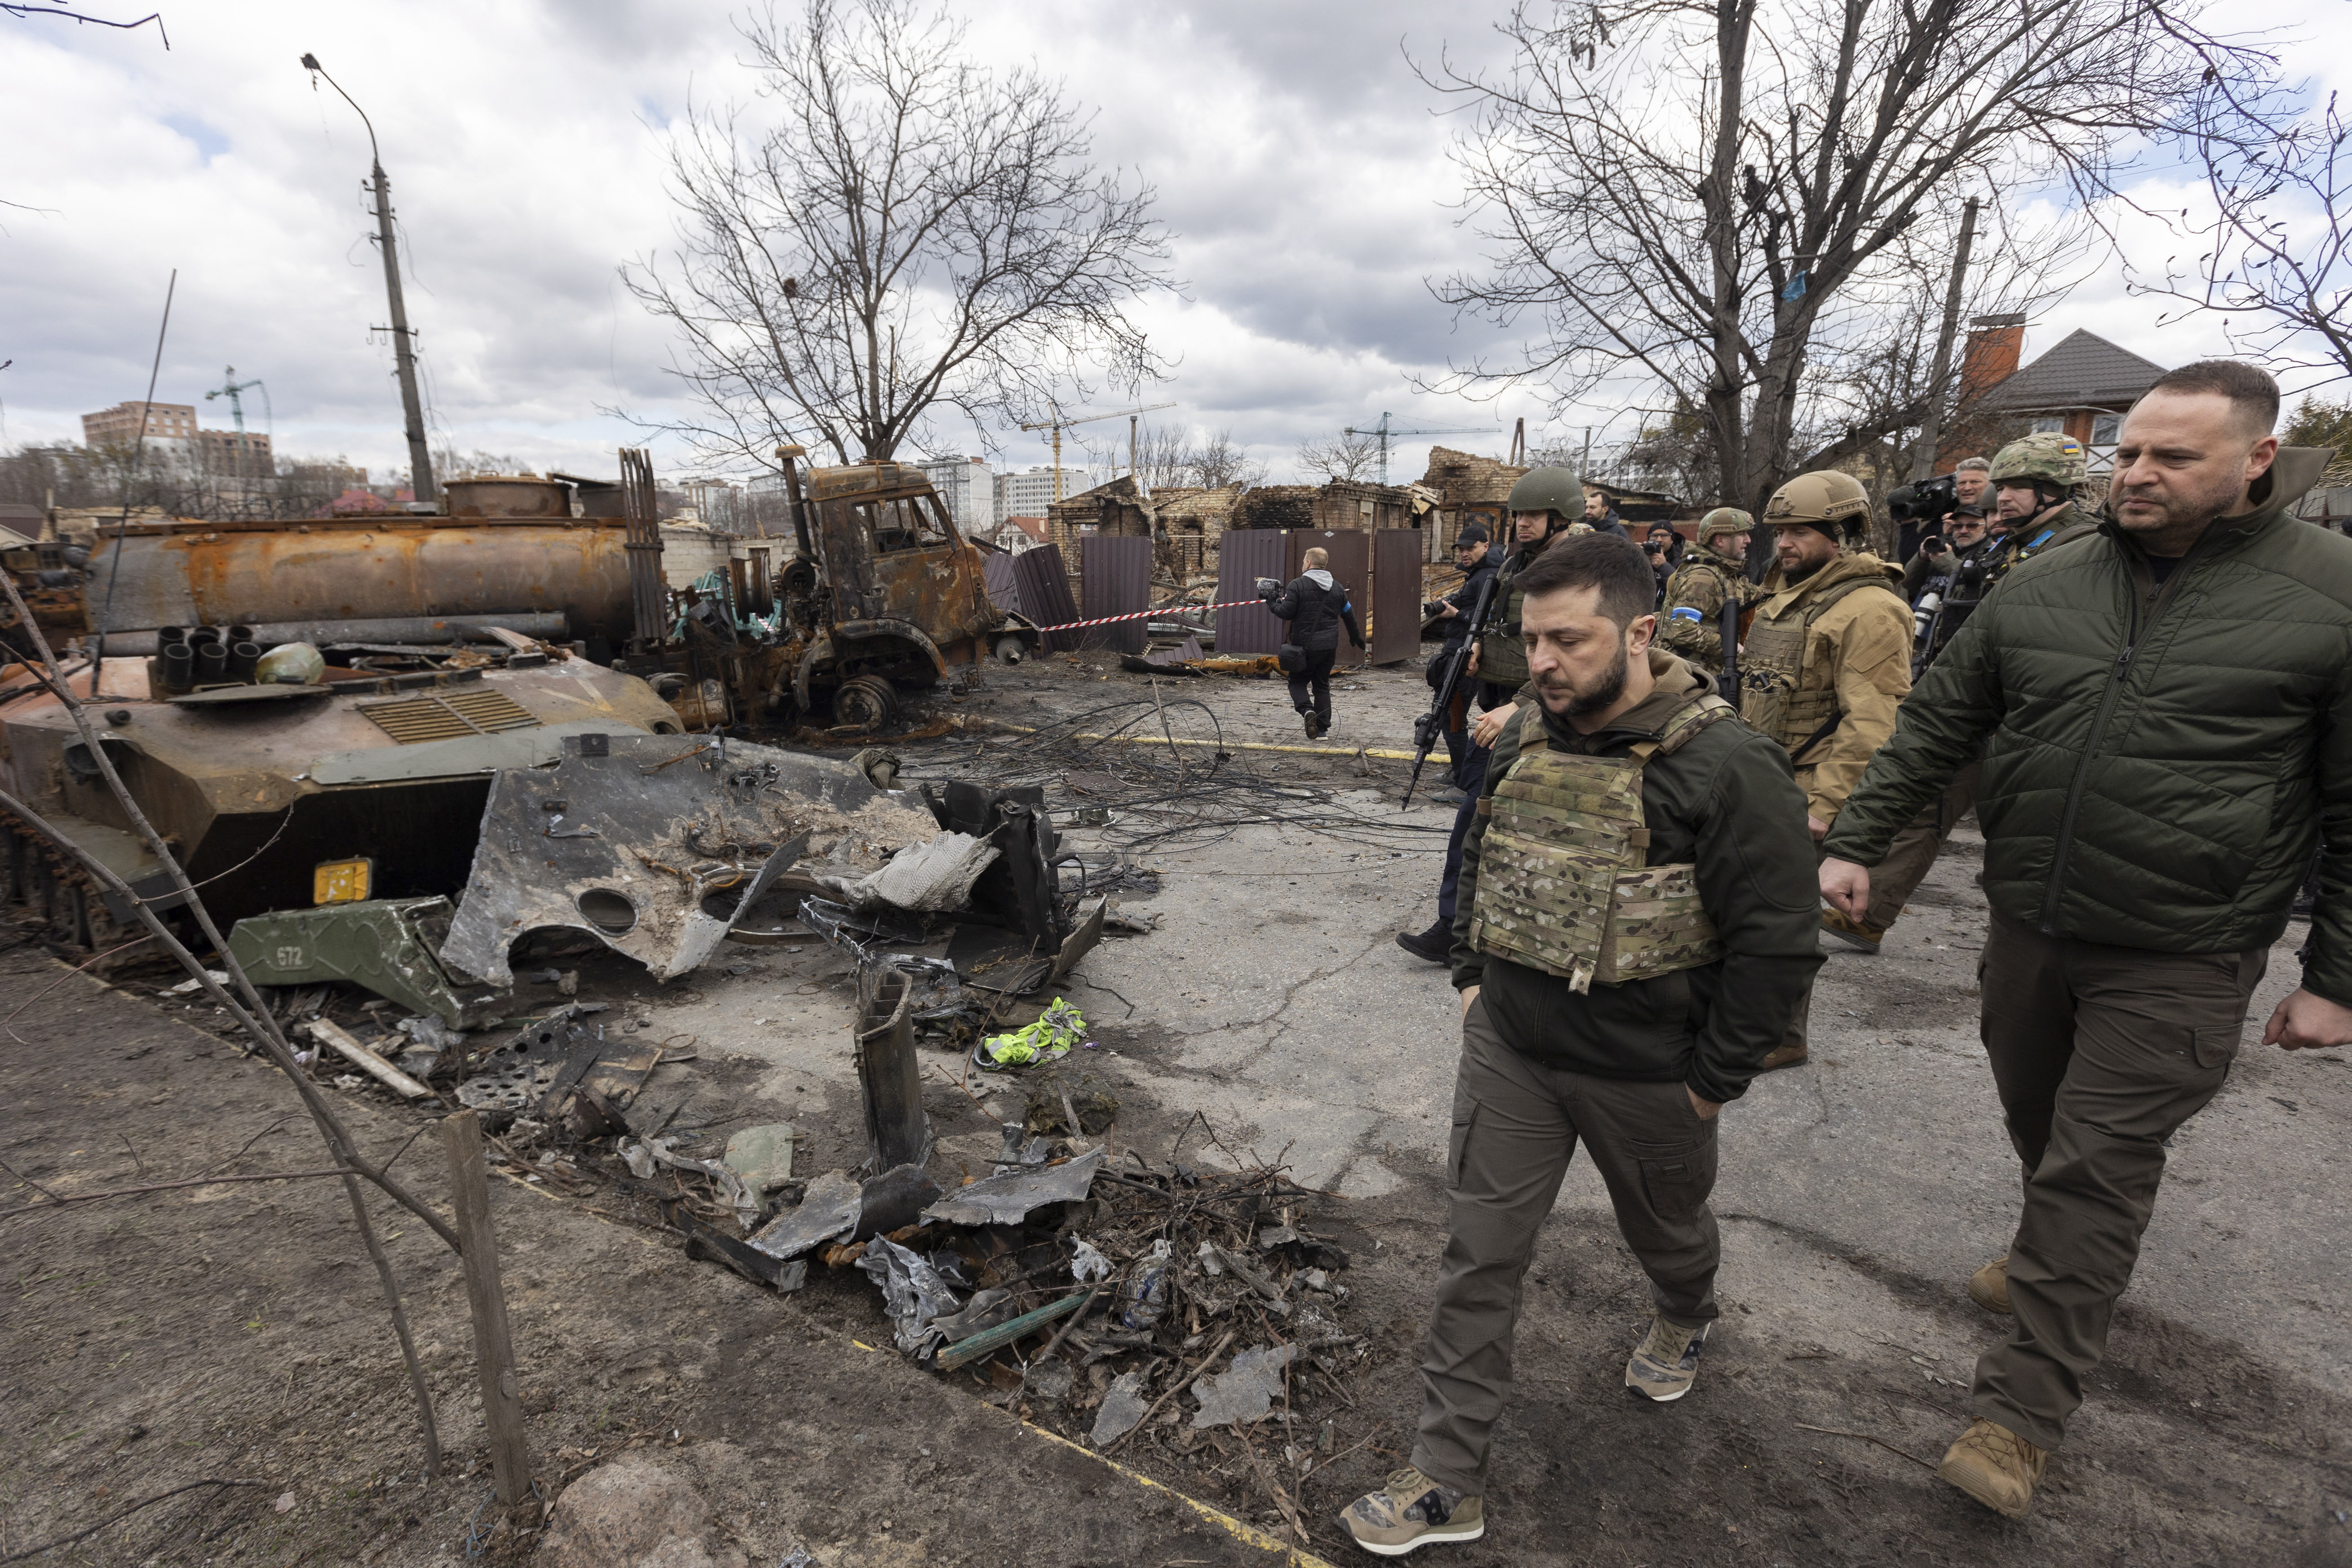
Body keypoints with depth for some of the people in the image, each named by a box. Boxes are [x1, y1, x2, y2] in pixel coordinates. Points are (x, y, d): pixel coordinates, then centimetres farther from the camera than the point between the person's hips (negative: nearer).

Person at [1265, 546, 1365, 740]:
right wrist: (1356, 638, 35)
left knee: (1298, 682, 10)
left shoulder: (1298, 585, -10)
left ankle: (1307, 710, -18)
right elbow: (1349, 616, 19)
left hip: (1306, 645, -5)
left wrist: (1272, 602, 6)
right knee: (1322, 685, 15)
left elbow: (1286, 613, -14)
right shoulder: (1337, 588, 10)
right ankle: (1322, 728, 12)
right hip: (1330, 646, 5)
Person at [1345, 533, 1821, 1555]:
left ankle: (1684, 1317, 61)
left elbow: (1778, 942, -16)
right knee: (1479, 1253, 7)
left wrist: (1712, 1079, -11)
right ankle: (1447, 1482, 21)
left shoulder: (1723, 765, -20)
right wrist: (1472, 976, 8)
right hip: (1508, 1049, 4)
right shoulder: (1527, 735, -1)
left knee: (1665, 1227, 25)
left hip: (1644, 1075, -4)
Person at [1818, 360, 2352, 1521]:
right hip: (2027, 928, 4)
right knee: (2038, 1125, 21)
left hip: (2178, 963, -4)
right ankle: (2057, 1261, 50)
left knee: (2097, 1171, 0)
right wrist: (1855, 842, 1)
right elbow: (1935, 726, 7)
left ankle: (2022, 1412, 13)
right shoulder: (2043, 586, 2)